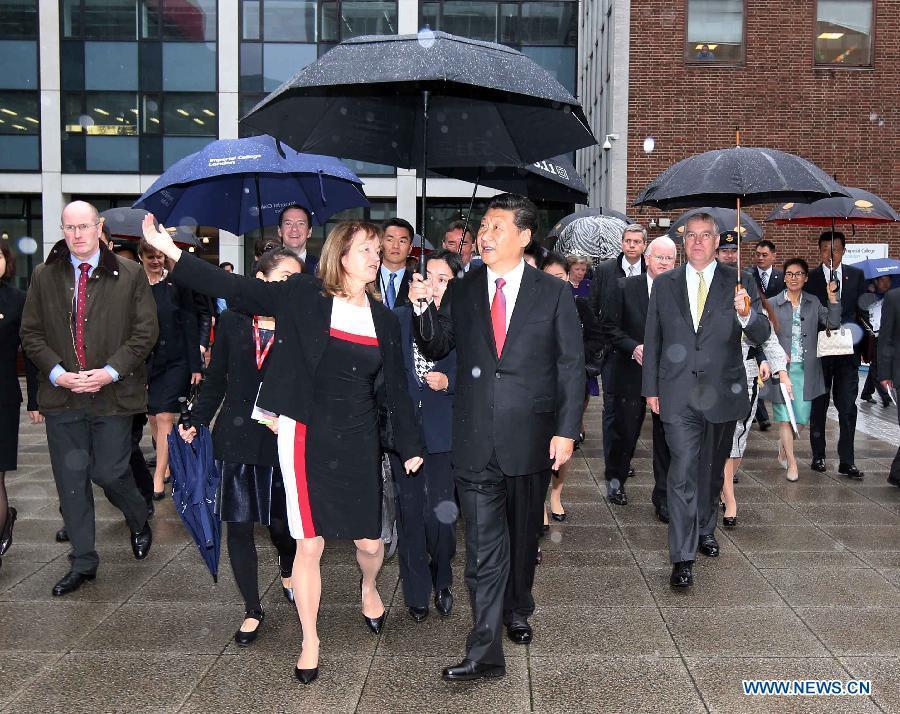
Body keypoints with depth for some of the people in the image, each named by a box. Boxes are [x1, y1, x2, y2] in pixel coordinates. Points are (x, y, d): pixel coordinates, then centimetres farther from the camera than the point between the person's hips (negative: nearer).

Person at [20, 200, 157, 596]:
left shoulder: (130, 274, -2)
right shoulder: (44, 276, 6)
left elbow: (145, 330, -4)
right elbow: (31, 333, 8)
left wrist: (110, 371, -13)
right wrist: (56, 373, -8)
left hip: (113, 393, -3)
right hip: (61, 394, 3)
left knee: (109, 472, 0)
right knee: (71, 481, 8)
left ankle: (139, 523, 34)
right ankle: (82, 563, 21)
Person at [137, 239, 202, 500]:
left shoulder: (177, 283, -2)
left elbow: (190, 324, -2)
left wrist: (195, 365, -5)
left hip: (175, 361, -3)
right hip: (145, 361, 3)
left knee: (165, 418, -8)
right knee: (153, 418, 12)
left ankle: (159, 478, -5)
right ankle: (165, 464, 29)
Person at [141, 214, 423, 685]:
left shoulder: (385, 320, 7)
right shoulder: (302, 297, -4)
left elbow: (395, 388, 12)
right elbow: (234, 288, -8)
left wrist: (410, 446, 13)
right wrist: (169, 249, -15)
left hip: (359, 442, 3)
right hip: (307, 436, -3)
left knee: (369, 542, 7)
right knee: (309, 545, 2)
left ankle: (369, 588, 44)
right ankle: (310, 641, 22)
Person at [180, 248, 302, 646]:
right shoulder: (233, 322, 3)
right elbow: (216, 381, 8)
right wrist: (196, 423, 3)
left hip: (282, 441, -1)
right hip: (236, 437, 2)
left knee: (280, 521, 6)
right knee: (239, 524, 4)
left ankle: (287, 570, 42)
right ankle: (252, 610, 20)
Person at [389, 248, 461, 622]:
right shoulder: (400, 317, 6)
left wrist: (449, 382, -16)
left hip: (443, 432, -2)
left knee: (441, 514, -3)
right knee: (409, 513, 9)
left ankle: (442, 581, 24)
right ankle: (416, 591, 24)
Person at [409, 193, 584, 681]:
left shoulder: (553, 293, 0)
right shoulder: (462, 291, 5)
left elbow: (571, 366, 0)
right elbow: (436, 349, 10)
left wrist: (566, 430, -6)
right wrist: (423, 309, -9)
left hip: (531, 438, 0)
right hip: (475, 440, 0)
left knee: (523, 535, 17)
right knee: (484, 545, -1)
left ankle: (517, 612, 41)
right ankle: (485, 653, 4)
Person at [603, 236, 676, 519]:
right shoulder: (625, 287, -2)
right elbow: (610, 326, -1)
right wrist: (633, 347, -15)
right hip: (632, 374, -1)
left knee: (667, 438, 2)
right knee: (626, 431, 11)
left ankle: (663, 498, 14)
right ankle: (615, 479, 38)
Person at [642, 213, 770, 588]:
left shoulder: (737, 282, 1)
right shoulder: (664, 284, 5)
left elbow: (761, 336, -6)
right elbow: (653, 339, 8)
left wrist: (746, 314, -28)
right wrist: (651, 388, 5)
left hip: (722, 392, 1)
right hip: (678, 394, -1)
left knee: (712, 468, 17)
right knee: (683, 470, -9)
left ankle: (705, 530, 38)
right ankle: (682, 557, -8)